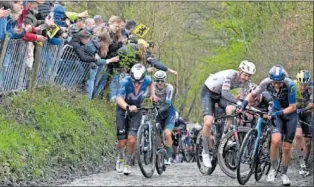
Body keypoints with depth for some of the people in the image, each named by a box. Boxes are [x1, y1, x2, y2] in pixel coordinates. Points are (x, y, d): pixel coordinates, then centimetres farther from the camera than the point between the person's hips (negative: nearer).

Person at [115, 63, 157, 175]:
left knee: (132, 139, -16)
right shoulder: (126, 82, -29)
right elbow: (119, 99, -42)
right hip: (122, 110, -2)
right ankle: (121, 156, 28)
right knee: (122, 142, -6)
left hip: (136, 111, 2)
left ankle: (128, 163, 5)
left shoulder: (146, 80, -17)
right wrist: (128, 107, -59)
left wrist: (153, 95, -3)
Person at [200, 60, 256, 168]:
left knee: (232, 111, -28)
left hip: (221, 94, 5)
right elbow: (225, 93, -43)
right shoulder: (231, 75, -33)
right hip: (208, 93, -5)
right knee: (208, 123, -22)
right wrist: (238, 102, -55)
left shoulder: (245, 82, -14)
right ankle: (205, 152, -8)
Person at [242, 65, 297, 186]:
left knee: (286, 148, 2)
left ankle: (284, 174, 23)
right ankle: (273, 168, -5)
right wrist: (244, 103, -23)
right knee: (276, 140, -25)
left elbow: (292, 107, -22)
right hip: (276, 113, 1)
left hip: (290, 113, -1)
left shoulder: (289, 85, -29)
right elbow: (253, 94, -6)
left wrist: (278, 113, -32)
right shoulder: (267, 83, -22)